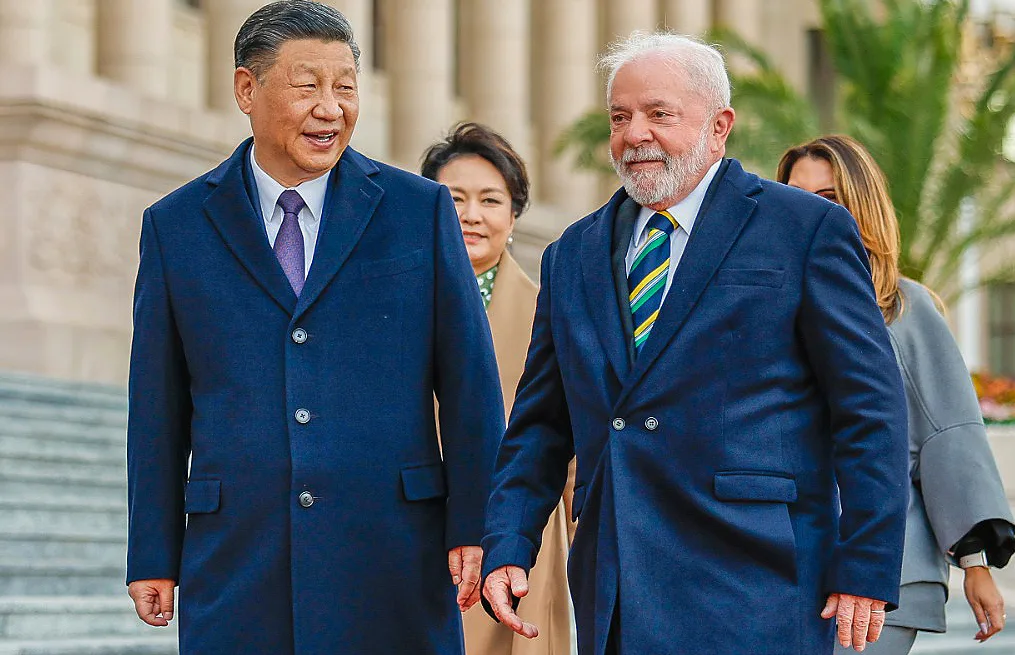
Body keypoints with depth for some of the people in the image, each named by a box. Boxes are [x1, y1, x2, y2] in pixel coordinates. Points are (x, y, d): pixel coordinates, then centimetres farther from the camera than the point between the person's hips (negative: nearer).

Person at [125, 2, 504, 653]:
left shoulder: (422, 210, 6)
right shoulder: (175, 226, 8)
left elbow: (471, 384, 4)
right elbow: (158, 409, 8)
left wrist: (474, 530, -3)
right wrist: (153, 558, 4)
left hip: (391, 565, 0)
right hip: (237, 566, 1)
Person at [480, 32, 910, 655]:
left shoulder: (809, 228, 1)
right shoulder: (574, 256, 17)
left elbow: (870, 409, -2)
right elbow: (539, 425, 17)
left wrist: (867, 571, -9)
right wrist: (506, 549, 3)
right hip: (613, 601, 5)